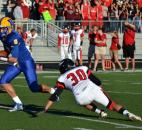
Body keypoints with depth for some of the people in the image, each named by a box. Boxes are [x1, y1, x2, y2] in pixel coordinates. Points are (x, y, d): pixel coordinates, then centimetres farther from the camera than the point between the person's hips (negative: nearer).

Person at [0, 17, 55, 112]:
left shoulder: (14, 38, -27)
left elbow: (14, 59, -29)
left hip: (26, 62, -9)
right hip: (16, 64, 9)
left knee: (34, 88, -8)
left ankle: (53, 91, 20)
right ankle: (18, 104, 2)